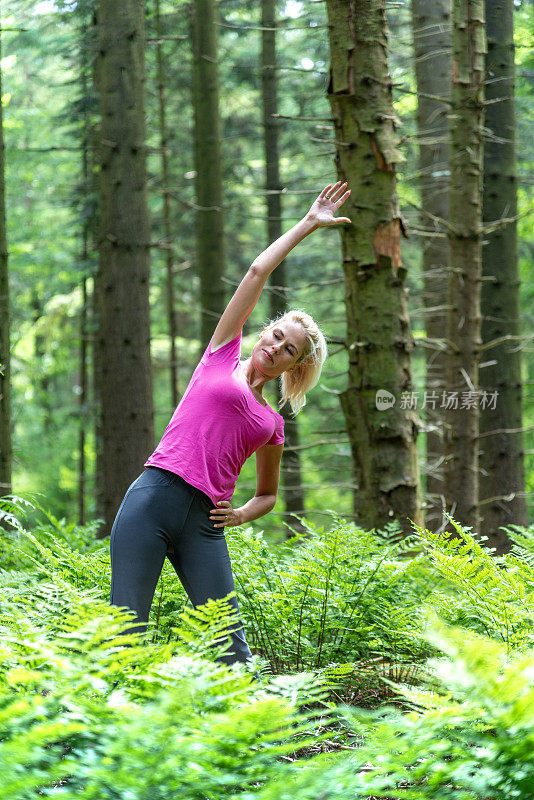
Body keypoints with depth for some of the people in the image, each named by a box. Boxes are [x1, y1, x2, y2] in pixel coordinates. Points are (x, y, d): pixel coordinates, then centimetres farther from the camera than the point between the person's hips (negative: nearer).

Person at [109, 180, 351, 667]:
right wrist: (308, 224, 17)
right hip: (152, 498, -3)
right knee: (125, 633, -8)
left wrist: (242, 515, 10)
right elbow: (259, 272, 13)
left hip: (204, 525, 3)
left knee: (231, 645, -2)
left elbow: (268, 494, 32)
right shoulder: (223, 356, 15)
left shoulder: (271, 426, 20)